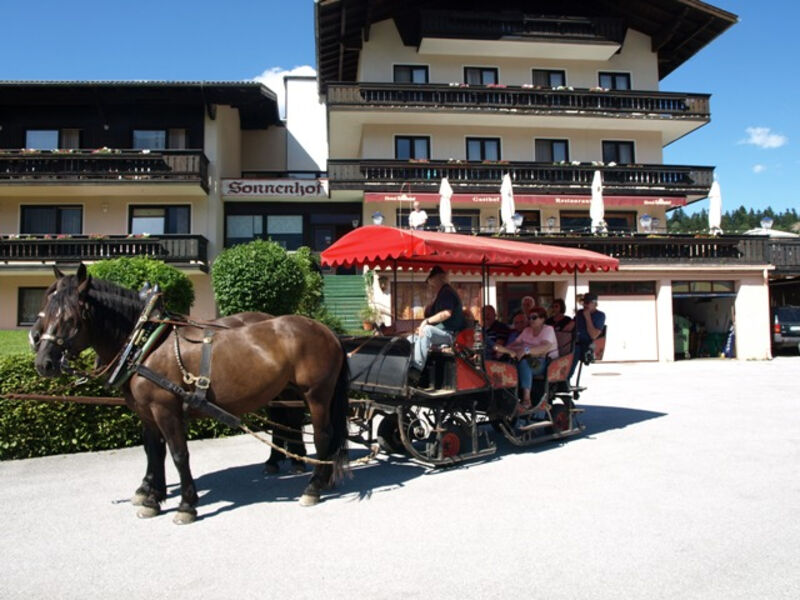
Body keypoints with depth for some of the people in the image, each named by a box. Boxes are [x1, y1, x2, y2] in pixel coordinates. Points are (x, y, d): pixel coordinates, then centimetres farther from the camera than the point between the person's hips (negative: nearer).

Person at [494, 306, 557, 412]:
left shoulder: (548, 330, -2)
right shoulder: (527, 330, 21)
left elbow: (545, 347, -21)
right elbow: (515, 343, 11)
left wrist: (526, 350, -37)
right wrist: (503, 349, -11)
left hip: (546, 363, -6)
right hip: (530, 361, 6)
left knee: (523, 362, -37)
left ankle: (526, 401, -46)